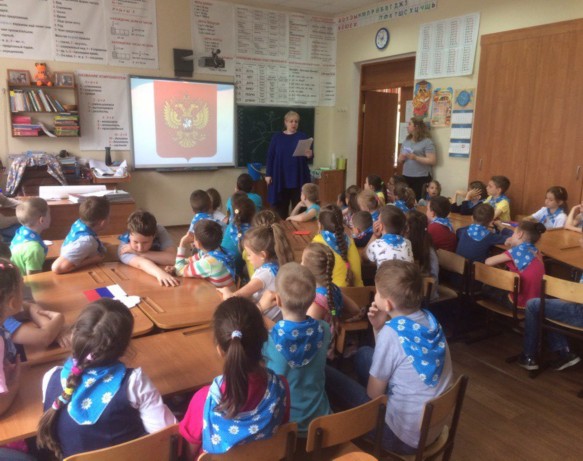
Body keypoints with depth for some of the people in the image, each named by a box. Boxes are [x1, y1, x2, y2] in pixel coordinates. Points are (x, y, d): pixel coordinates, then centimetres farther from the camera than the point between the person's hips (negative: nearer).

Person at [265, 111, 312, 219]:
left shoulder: (303, 137, 5)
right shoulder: (277, 137, 5)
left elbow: (309, 155, 5)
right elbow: (270, 156, 5)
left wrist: (309, 155, -19)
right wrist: (268, 174, -2)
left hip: (298, 177, 0)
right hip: (280, 177, 0)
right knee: (281, 206, 5)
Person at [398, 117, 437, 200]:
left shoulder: (427, 142, -5)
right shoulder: (406, 141, 14)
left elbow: (433, 161, -12)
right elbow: (400, 160, 20)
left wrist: (415, 158, -19)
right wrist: (401, 159, -4)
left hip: (421, 178, -6)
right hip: (406, 177, 6)